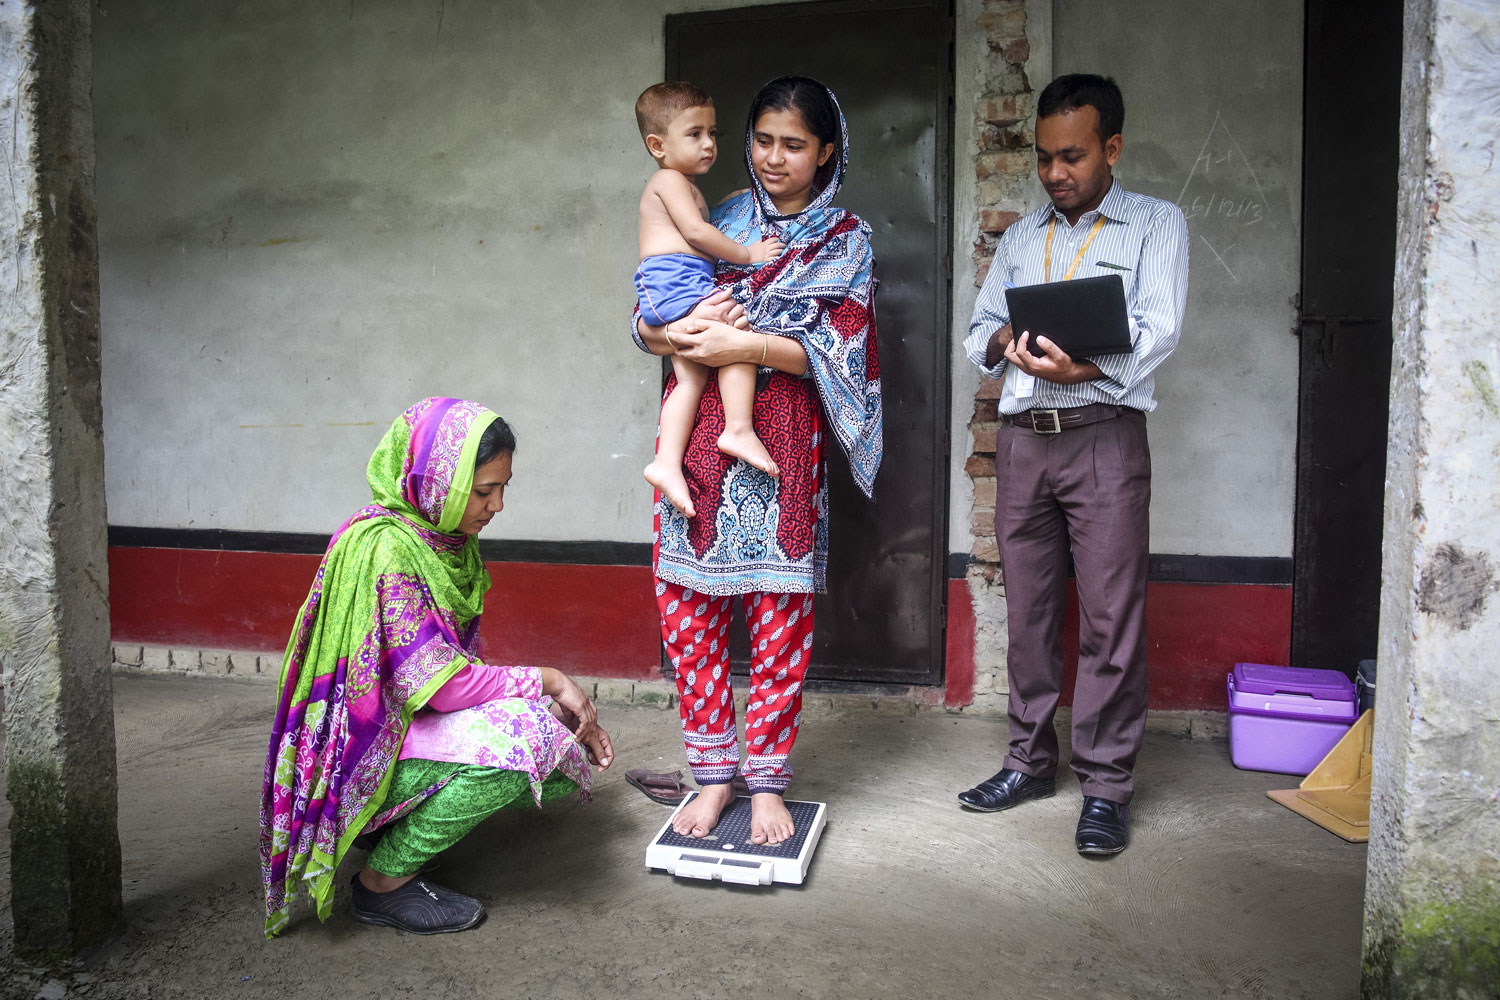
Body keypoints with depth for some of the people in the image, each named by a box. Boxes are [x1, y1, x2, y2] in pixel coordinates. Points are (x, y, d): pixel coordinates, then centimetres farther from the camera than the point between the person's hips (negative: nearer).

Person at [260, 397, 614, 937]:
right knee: (517, 739, -29)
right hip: (362, 751, -9)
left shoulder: (448, 540, 5)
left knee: (567, 761, 1)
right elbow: (439, 685, -28)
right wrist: (546, 681, -17)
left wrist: (563, 709, -4)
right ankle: (383, 879, -9)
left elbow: (464, 661, 7)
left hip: (413, 724, 9)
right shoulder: (385, 547, -23)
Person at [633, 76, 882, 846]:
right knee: (686, 603, 2)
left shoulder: (844, 239, 8)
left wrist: (743, 344, -15)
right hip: (696, 427, 3)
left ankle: (766, 781, 13)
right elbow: (645, 321, 12)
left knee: (779, 614, -1)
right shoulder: (721, 217, 16)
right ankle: (713, 773, 16)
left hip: (779, 438, -3)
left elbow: (839, 350, -5)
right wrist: (675, 332, -11)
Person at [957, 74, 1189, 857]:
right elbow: (978, 330, 17)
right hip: (1022, 439, 5)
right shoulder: (1019, 238, 21)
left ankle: (1106, 785, 5)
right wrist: (1006, 342, -6)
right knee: (1028, 609, 9)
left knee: (1111, 616, -5)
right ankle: (1031, 760, 21)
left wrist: (1085, 365, -24)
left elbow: (1159, 329, -6)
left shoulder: (1156, 224, 7)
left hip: (1103, 435, -4)